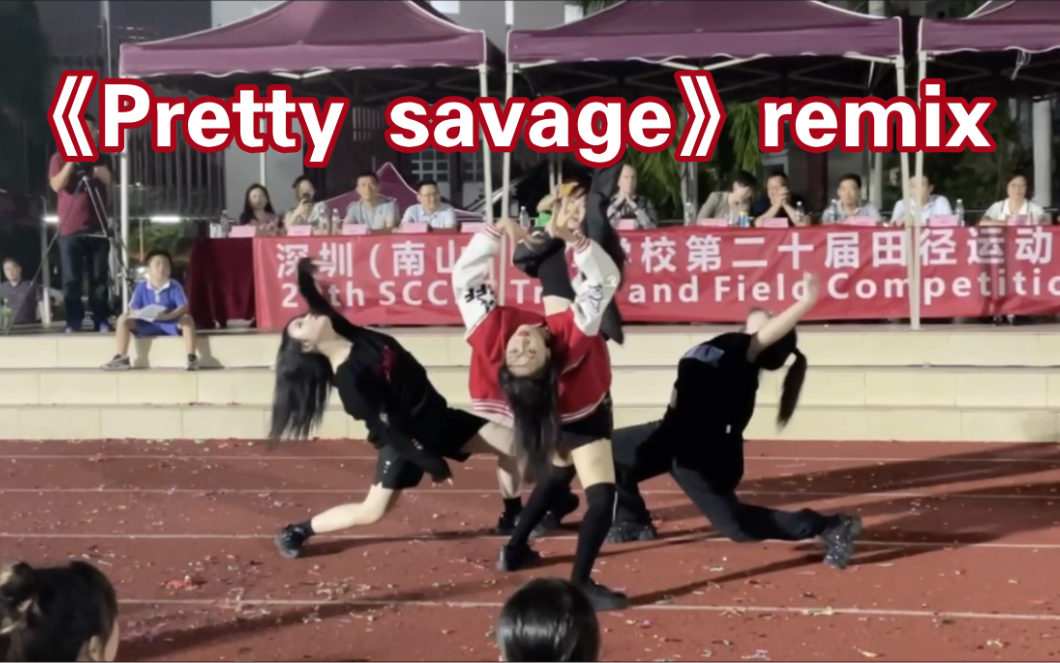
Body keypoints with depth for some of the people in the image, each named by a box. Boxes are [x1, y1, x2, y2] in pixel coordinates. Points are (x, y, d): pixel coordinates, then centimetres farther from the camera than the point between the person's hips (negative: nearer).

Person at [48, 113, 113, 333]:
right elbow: (57, 185, -8)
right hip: (70, 228, -1)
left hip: (97, 228, 1)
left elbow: (107, 179, -6)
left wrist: (89, 160, -15)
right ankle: (73, 322, 1)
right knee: (71, 279, -3)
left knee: (99, 278, 1)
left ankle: (102, 321, 3)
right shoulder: (59, 158, 7)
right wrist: (72, 161, -12)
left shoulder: (102, 158, 13)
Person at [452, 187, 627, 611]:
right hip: (583, 418, -6)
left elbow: (465, 274, -34)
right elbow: (605, 278, -42)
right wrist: (573, 237, -54)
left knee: (557, 472, 30)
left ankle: (516, 548, 35)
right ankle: (581, 584, -12)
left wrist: (496, 232, -41)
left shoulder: (493, 341, -38)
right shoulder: (569, 337, -43)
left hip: (556, 417, 6)